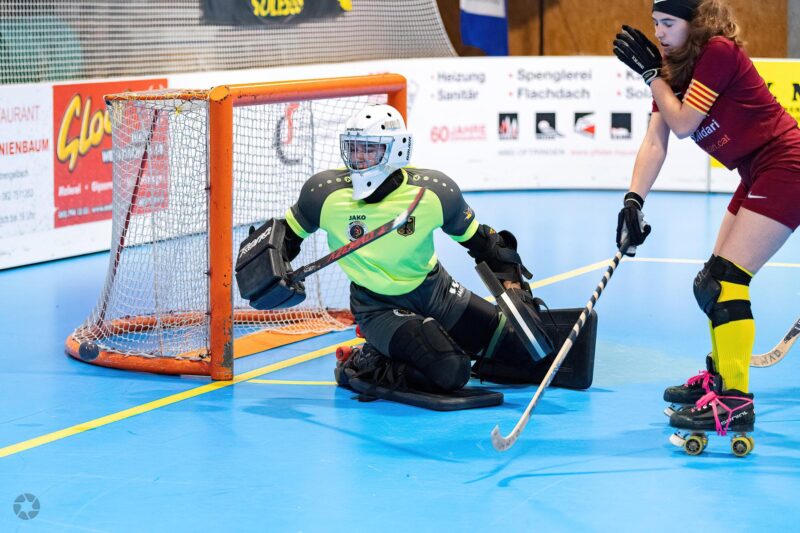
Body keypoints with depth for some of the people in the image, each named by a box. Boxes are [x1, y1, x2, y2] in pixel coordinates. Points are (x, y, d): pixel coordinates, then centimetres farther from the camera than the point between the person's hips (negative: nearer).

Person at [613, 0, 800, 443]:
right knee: (713, 281, 16)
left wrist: (651, 73, -10)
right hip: (760, 175, 10)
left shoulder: (718, 52, -17)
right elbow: (655, 141, 0)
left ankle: (735, 402, -17)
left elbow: (682, 124, -19)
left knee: (724, 279, -16)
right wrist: (633, 202, -11)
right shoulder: (675, 70, 9)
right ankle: (718, 377, 32)